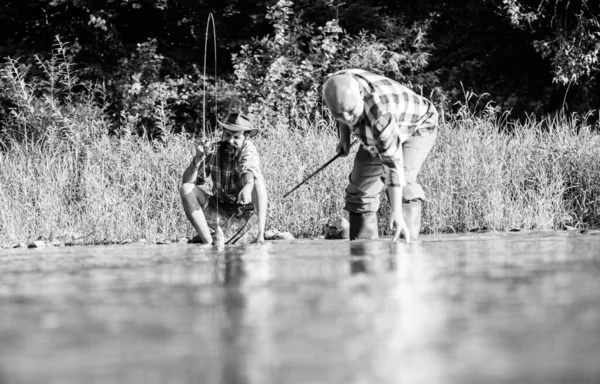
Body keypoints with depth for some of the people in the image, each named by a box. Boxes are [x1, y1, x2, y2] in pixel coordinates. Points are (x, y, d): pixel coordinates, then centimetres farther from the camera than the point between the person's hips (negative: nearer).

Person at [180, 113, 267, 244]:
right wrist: (197, 160, -26)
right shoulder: (214, 151, -6)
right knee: (186, 189, -15)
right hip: (219, 211, 4)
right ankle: (208, 241, -18)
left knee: (258, 180, -28)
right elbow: (186, 181, -8)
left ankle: (260, 232, -28)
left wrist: (248, 186, -61)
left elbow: (250, 174, -38)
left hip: (246, 211, -4)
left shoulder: (248, 148, -14)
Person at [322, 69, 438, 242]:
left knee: (404, 180, -30)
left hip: (416, 128, -7)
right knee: (359, 190, 3)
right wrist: (344, 136, 1)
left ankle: (407, 243, -31)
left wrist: (396, 211, -48)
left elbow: (392, 162, -45)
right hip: (378, 135, 7)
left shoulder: (380, 112, -44)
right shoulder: (337, 84, -27)